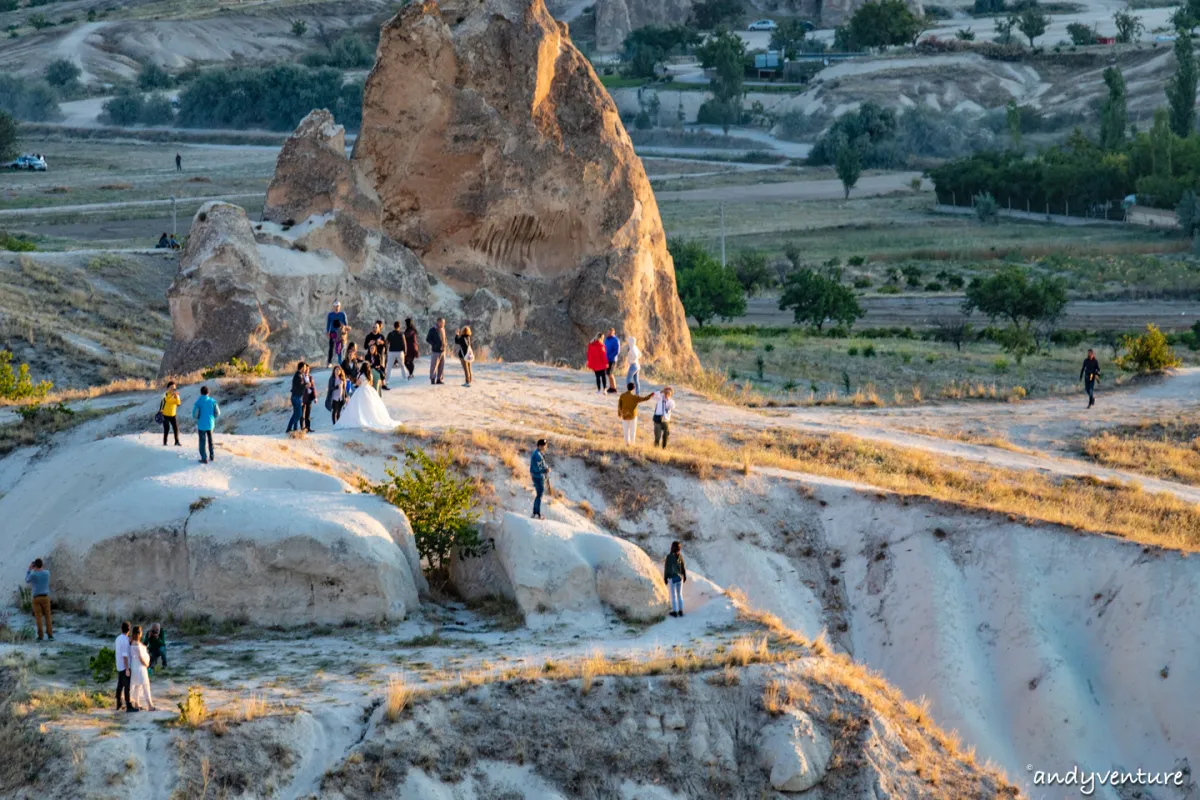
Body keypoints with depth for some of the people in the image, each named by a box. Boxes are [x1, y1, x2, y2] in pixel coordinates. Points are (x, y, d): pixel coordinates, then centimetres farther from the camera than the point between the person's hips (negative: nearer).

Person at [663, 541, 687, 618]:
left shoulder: (669, 556, -16)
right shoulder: (680, 556, -4)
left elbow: (666, 568, -12)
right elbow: (683, 567, 3)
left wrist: (665, 578, -2)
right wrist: (684, 576, 16)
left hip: (672, 578, -4)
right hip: (680, 577, 4)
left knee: (673, 595, 5)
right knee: (680, 594, 14)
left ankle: (675, 612, 9)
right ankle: (680, 611, 18)